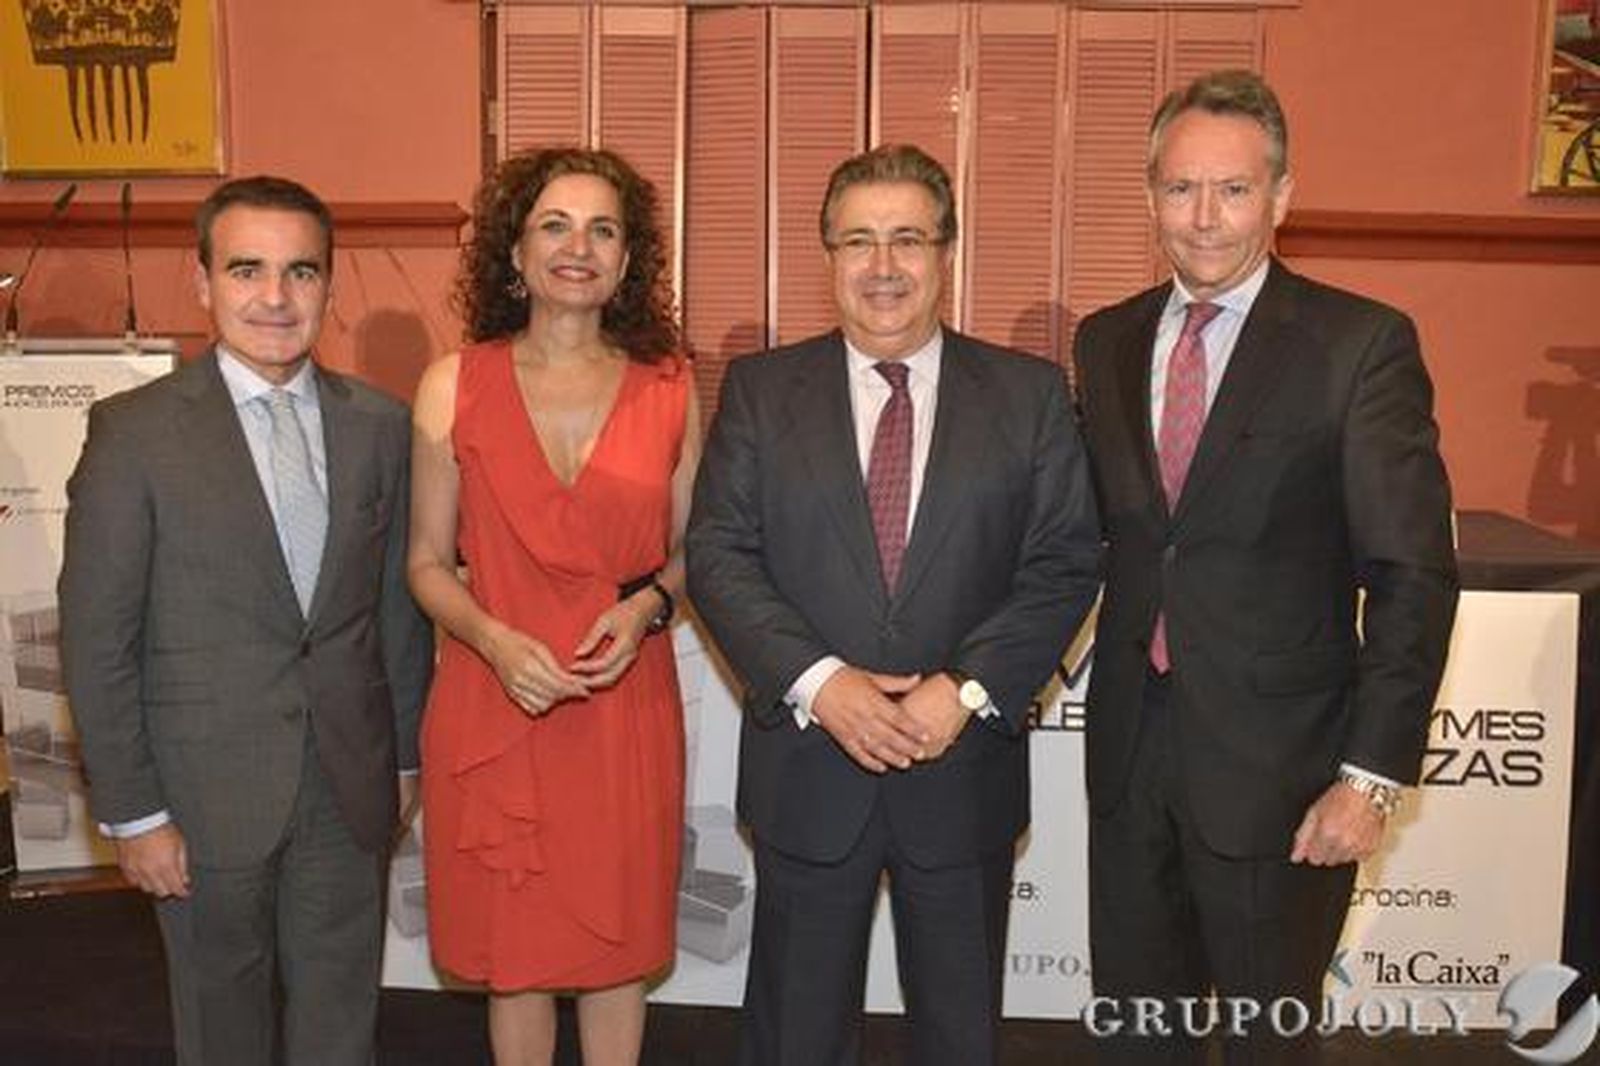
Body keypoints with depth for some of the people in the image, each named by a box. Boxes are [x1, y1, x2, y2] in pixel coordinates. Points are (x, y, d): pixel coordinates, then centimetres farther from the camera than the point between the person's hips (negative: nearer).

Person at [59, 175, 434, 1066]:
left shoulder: (381, 426, 0)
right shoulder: (135, 432, -9)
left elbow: (401, 606, 6)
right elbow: (96, 640, -8)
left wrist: (405, 756, 8)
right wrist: (133, 813, -8)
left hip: (351, 791, 3)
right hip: (209, 790, -2)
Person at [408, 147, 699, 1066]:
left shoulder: (669, 387, 0)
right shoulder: (455, 387, -2)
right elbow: (428, 564, 3)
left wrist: (648, 606, -11)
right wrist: (495, 639, -15)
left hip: (627, 704, 1)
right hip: (494, 704, 0)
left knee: (617, 941, 15)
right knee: (513, 950, 14)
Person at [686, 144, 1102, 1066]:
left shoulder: (1031, 393, 1)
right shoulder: (761, 390, 1)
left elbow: (1067, 563, -4)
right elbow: (718, 552, -5)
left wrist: (969, 689, -16)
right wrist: (818, 681, -18)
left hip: (966, 772, 1)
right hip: (807, 773, 0)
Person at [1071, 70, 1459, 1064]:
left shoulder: (1362, 343, -9)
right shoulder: (1106, 341, 5)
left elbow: (1412, 574, -12)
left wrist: (1373, 775, -15)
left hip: (1276, 759, -4)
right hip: (1131, 746, 4)